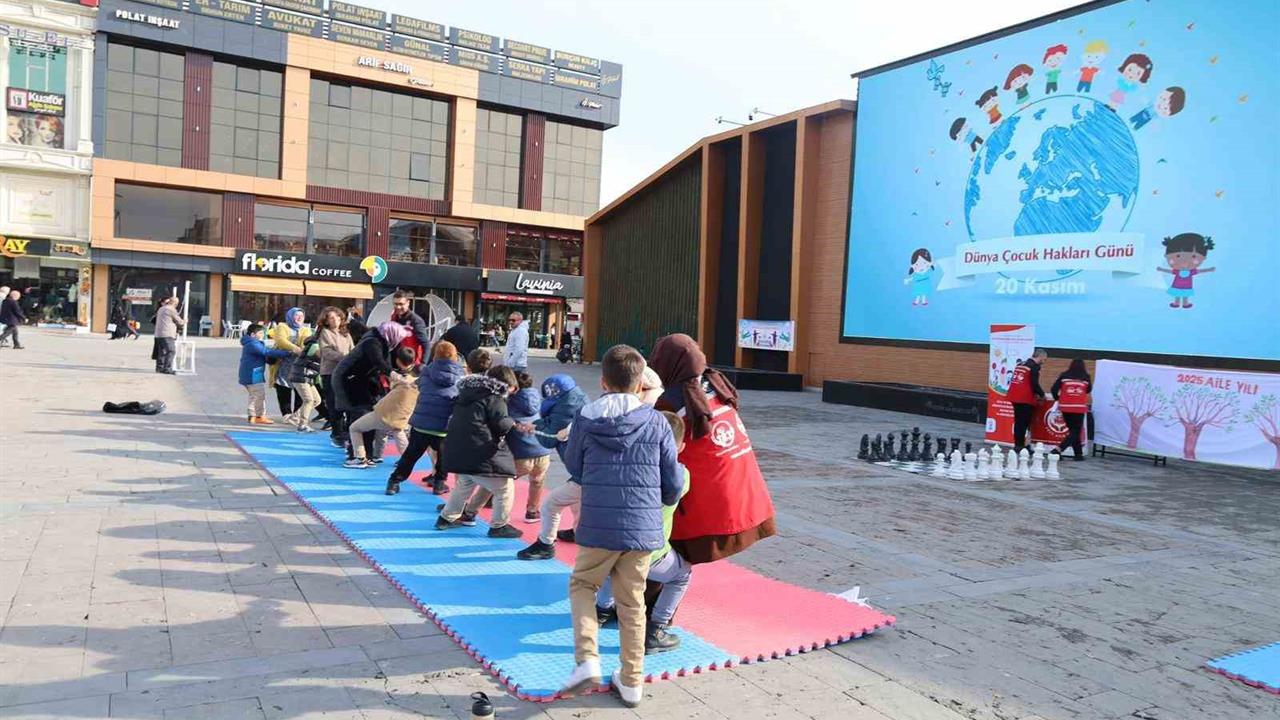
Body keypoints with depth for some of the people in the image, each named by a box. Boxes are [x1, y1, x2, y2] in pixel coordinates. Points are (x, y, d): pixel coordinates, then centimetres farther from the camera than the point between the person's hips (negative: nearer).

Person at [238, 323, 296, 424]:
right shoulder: (253, 344, -19)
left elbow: (263, 357, 14)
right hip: (253, 375, -11)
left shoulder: (250, 343, 16)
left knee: (254, 396, 18)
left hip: (249, 375, 11)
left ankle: (253, 416, 24)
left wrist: (276, 358, -5)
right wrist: (286, 353, -29)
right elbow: (268, 352, -27)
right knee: (260, 395, -4)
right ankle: (260, 417, 2)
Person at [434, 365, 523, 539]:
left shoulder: (469, 392, 16)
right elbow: (501, 425, -15)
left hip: (457, 451, 9)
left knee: (464, 484, 32)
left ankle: (447, 518, 39)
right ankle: (499, 526, 9)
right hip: (479, 455, -9)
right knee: (505, 487, 4)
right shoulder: (495, 398, -8)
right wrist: (512, 422, 6)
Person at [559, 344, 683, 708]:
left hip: (598, 527, -1)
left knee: (581, 585, 21)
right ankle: (631, 681, 24)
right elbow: (674, 485, 1)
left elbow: (573, 467, 10)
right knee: (632, 603, 15)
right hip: (644, 529, 1)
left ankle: (587, 659, 4)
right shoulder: (657, 423, -4)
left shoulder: (585, 420, -4)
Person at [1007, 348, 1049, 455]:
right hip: (1025, 399, -8)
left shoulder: (1021, 364, 16)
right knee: (1023, 423, -3)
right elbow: (1034, 384, -15)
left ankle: (1017, 444, 17)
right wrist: (1042, 395, 2)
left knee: (1018, 422, 13)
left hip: (1015, 397, 8)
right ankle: (1019, 445, -2)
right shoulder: (1034, 367, -9)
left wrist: (1035, 393, 20)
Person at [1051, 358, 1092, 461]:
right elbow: (1088, 390, 15)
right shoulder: (1086, 377, 0)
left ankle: (1078, 454, 16)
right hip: (1079, 408, -3)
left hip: (1065, 407, 3)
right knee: (1076, 431, 3)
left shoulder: (1064, 375, 2)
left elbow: (1054, 389, -1)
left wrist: (1057, 398, 17)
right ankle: (1059, 449, -16)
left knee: (1073, 430, 15)